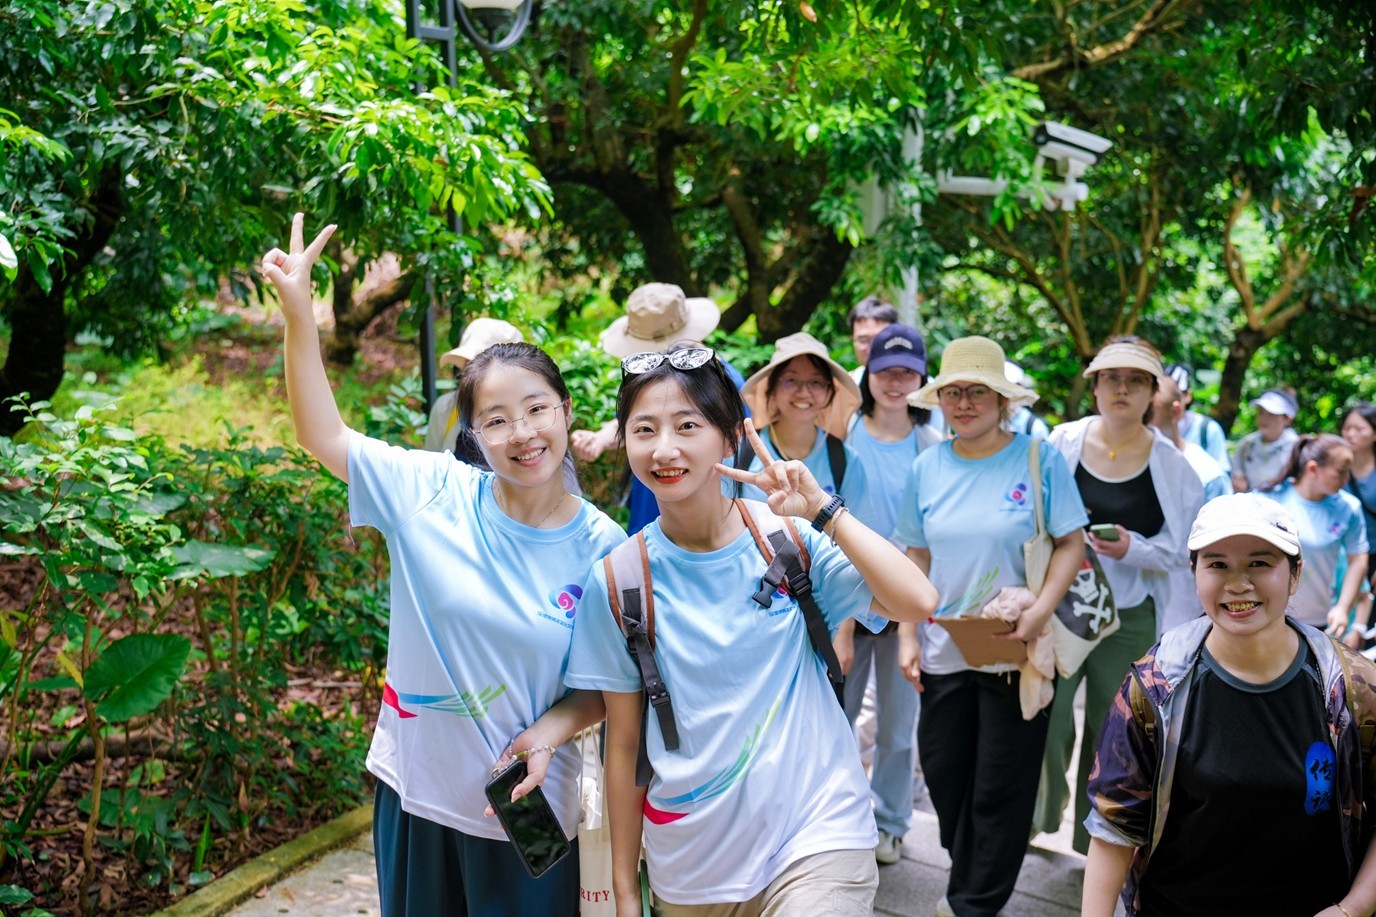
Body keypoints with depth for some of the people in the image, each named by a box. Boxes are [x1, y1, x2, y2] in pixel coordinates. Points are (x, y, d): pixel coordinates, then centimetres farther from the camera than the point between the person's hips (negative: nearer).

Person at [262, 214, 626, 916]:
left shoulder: (601, 548, -10)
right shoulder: (433, 494, -9)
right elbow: (323, 437, -9)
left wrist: (553, 729, -19)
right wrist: (298, 312, -17)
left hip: (524, 810, -1)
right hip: (413, 792, 1)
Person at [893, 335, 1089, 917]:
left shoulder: (1038, 458, -7)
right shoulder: (927, 466, 3)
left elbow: (1071, 544, -6)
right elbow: (917, 557, 8)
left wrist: (1041, 611, -20)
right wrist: (908, 638, 2)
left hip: (1015, 653, -3)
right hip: (943, 652, 4)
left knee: (1000, 790, 6)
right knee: (944, 778, 13)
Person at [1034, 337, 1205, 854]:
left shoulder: (1170, 464, -3)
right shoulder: (1064, 442, -1)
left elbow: (1180, 550, 0)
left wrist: (1131, 548, -17)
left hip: (1129, 618, 0)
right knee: (1048, 719, -7)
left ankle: (1098, 838, 26)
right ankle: (1046, 805, 24)